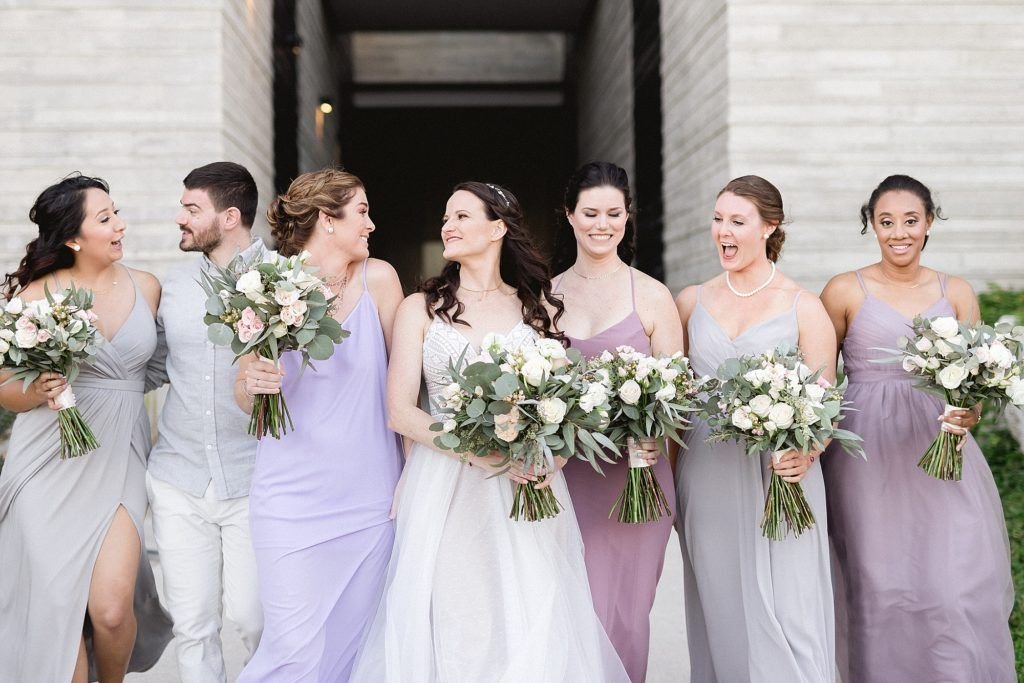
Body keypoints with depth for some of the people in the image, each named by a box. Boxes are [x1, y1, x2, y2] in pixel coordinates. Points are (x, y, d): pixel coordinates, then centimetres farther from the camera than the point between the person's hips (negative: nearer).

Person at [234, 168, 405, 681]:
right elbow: (246, 400, 5)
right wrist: (250, 383, -18)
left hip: (370, 499, 2)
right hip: (294, 500, -2)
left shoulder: (378, 279, -1)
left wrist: (413, 474, -1)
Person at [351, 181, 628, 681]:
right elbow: (400, 411, -3)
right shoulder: (421, 308, 5)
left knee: (532, 628, -1)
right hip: (445, 490, -1)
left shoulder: (538, 308, 10)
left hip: (527, 486, 1)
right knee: (451, 627, 0)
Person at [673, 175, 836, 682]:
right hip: (707, 479, 3)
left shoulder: (803, 308, 0)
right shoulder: (691, 302, 9)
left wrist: (805, 454, -22)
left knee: (788, 615, -6)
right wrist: (667, 473, 5)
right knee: (721, 611, 8)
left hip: (780, 475, -3)